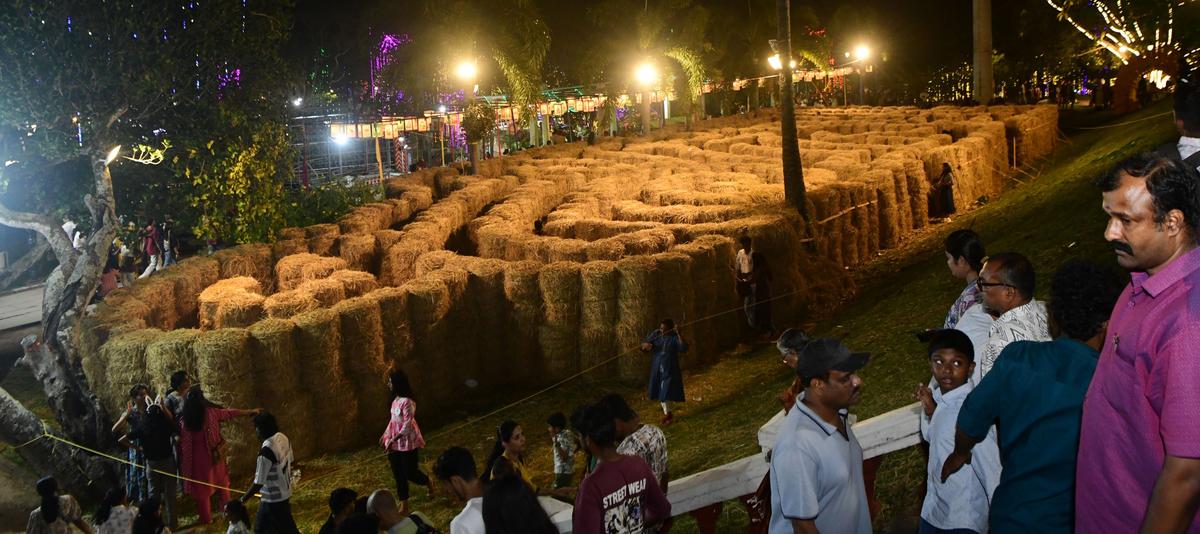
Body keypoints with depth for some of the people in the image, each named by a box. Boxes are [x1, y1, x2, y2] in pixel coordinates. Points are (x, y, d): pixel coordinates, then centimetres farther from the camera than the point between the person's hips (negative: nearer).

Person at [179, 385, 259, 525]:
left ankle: (206, 518, 22)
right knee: (221, 482, 22)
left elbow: (182, 442, -8)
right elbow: (231, 413, 2)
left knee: (202, 487, 12)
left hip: (197, 456, -1)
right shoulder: (211, 412, -11)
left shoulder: (185, 420, -12)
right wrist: (251, 412, 17)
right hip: (213, 454, 1)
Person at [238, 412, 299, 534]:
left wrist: (242, 500, -15)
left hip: (273, 499, -8)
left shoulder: (266, 452, -30)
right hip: (285, 493, 8)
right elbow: (291, 461, 11)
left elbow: (258, 483, -25)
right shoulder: (283, 438, -6)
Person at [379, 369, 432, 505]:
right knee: (398, 474, 9)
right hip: (395, 444, 8)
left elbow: (407, 425, -24)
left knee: (410, 472, 3)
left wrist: (393, 439, -27)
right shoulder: (395, 400, 5)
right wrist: (385, 435, 18)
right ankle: (403, 503, 17)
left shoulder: (407, 402, -22)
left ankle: (429, 483, 33)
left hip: (407, 443, -8)